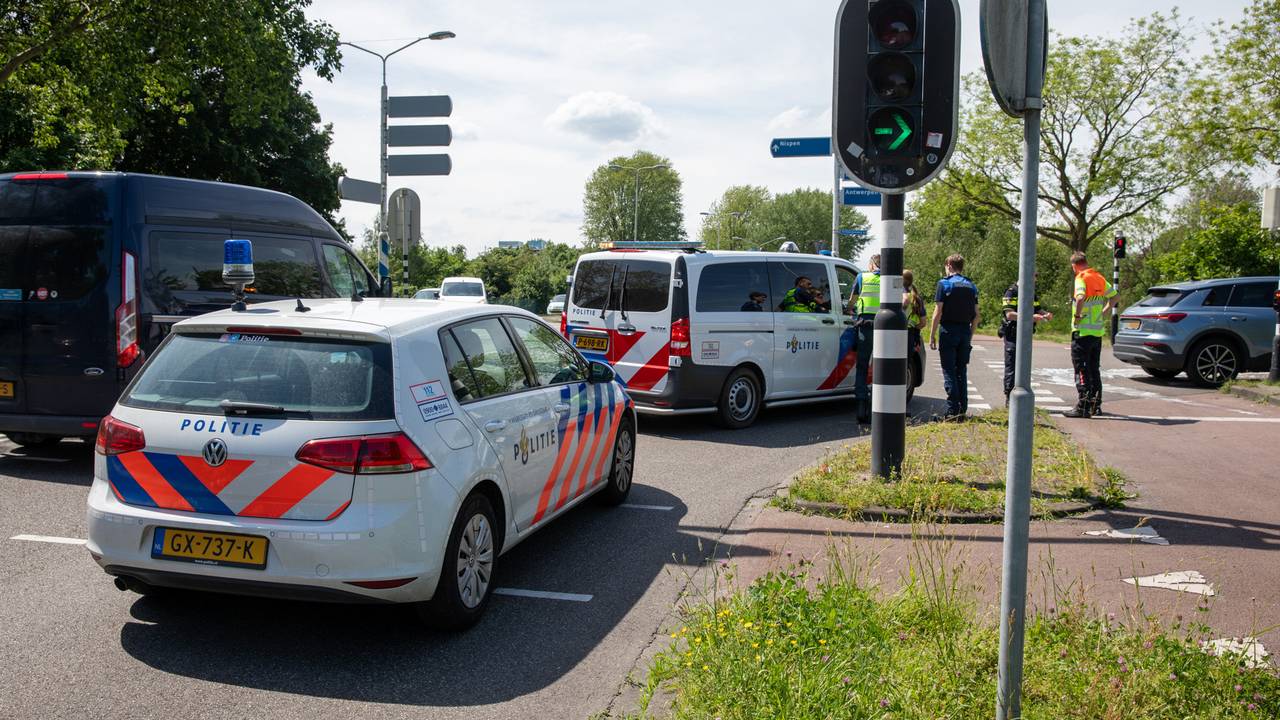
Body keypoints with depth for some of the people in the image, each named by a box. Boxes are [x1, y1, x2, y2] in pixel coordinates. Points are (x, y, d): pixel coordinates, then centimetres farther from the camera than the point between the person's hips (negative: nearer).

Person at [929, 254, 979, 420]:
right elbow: (976, 314, 10)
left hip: (949, 331, -5)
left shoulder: (944, 283, -6)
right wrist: (970, 336, 17)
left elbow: (938, 312, -11)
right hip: (965, 332, 5)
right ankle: (963, 410, 13)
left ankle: (953, 411, -6)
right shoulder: (971, 286, 10)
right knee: (962, 372, 12)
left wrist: (932, 336, -6)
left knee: (949, 372, -2)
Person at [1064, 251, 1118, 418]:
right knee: (1094, 369, 16)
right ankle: (1095, 404, 20)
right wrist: (1104, 313, 19)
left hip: (1083, 331, -8)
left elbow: (1080, 298, -31)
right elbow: (1114, 296, 21)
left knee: (1081, 370, -5)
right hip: (1098, 331, 8)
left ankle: (1082, 407, -7)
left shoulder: (1081, 278, -13)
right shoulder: (1099, 277, 12)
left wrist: (1077, 315, -17)